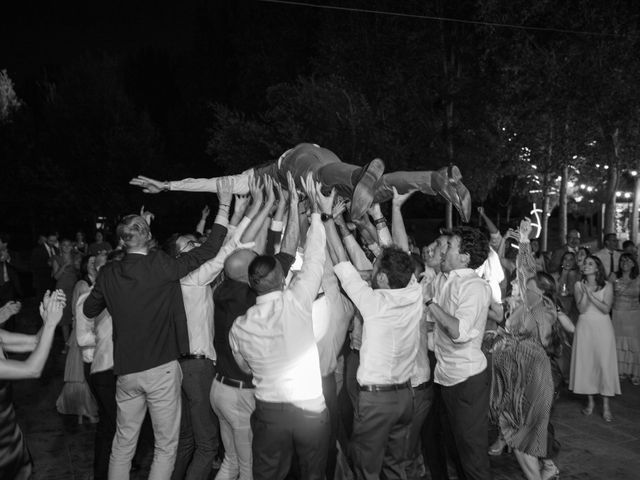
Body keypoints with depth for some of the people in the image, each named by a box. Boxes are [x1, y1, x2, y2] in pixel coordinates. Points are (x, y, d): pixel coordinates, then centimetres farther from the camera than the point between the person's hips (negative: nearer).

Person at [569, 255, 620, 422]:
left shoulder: (607, 286, -1)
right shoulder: (579, 285, 4)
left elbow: (606, 309, -10)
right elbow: (582, 309, -5)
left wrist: (591, 295, -16)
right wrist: (585, 292, -15)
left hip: (602, 326, -2)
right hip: (584, 326, 2)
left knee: (604, 362, -3)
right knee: (585, 362, 2)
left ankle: (606, 404, 3)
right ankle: (590, 401, 14)